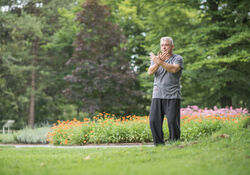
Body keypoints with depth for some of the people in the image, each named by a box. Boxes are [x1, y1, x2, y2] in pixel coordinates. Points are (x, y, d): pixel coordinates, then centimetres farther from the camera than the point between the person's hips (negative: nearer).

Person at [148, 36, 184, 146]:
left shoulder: (177, 58, 4)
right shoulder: (156, 59, 18)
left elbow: (174, 69, -17)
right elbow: (150, 72, 1)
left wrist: (160, 62, -19)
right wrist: (157, 62, -14)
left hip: (173, 96, -4)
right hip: (157, 95, 4)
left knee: (173, 121, -8)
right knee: (154, 120, -4)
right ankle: (159, 144, 4)